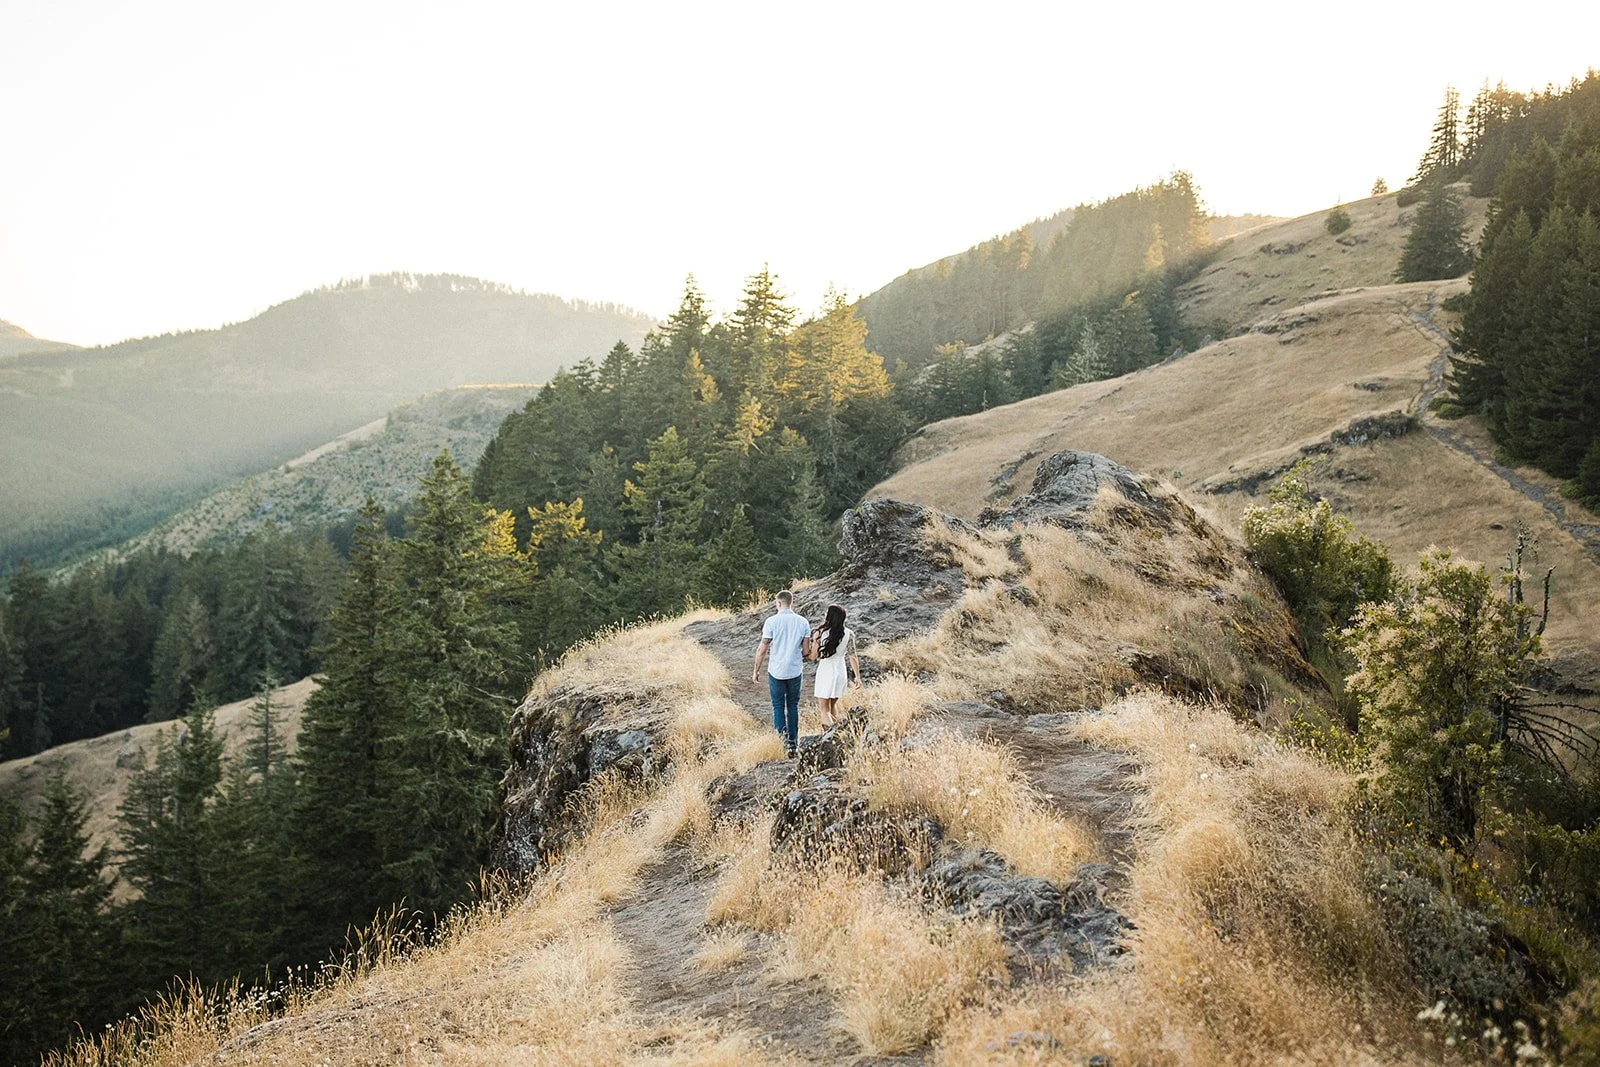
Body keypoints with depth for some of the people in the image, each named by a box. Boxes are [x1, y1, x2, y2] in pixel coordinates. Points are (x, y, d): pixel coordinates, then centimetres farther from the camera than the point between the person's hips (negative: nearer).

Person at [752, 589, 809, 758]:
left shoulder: (772, 622, -10)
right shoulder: (802, 622, -1)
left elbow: (763, 649, -8)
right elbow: (806, 650, 2)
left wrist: (756, 671, 2)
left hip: (776, 671, -2)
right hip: (795, 671, 3)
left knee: (778, 707, 7)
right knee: (793, 706, 13)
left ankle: (782, 741, 0)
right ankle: (793, 744, 15)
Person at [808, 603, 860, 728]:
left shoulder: (822, 633, -12)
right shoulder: (849, 634, -5)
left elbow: (813, 655, -6)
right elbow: (853, 657, -4)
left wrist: (814, 640, 10)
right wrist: (858, 676, 1)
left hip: (825, 673, -4)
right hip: (841, 672, 4)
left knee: (824, 710, 4)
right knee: (833, 705, 25)